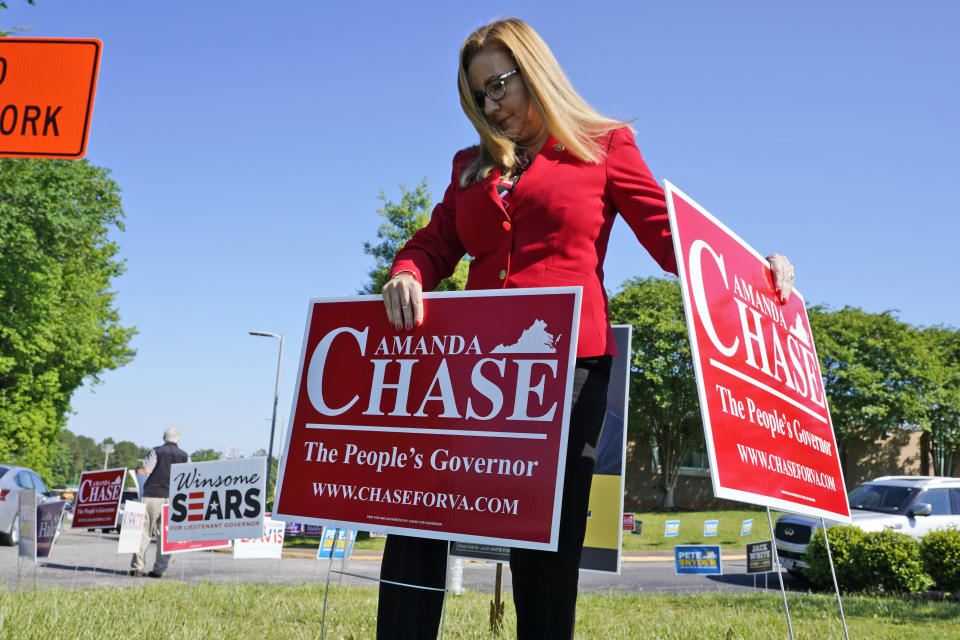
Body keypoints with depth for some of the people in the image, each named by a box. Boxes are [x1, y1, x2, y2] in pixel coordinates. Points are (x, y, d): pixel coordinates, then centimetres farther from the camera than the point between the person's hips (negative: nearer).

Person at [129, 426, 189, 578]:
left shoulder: (156, 451, 1)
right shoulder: (184, 456, 9)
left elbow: (147, 470, -9)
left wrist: (138, 470, 12)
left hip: (153, 496, -2)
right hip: (173, 498, 2)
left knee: (144, 531, 3)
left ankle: (137, 566, -2)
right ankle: (159, 569, 2)